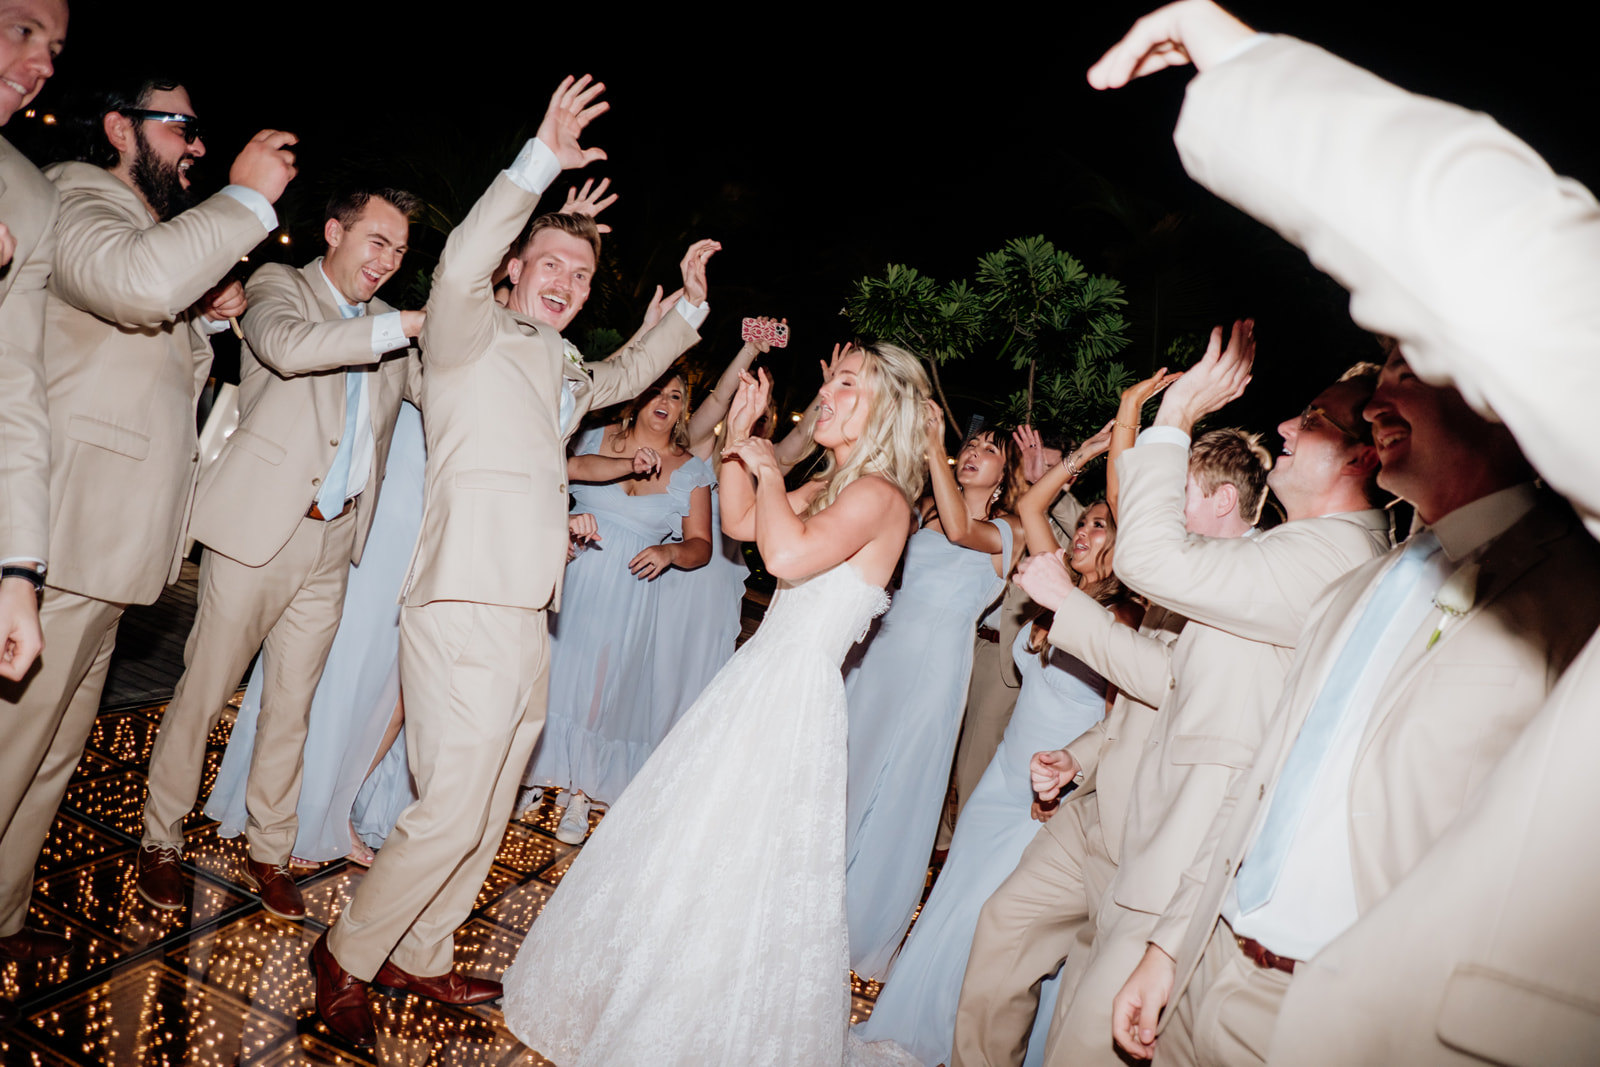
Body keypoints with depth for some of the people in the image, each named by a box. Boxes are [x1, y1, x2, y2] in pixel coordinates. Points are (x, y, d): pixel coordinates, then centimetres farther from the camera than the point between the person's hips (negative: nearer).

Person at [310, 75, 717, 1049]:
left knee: (489, 815, 16)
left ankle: (420, 956, 34)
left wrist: (687, 307, 29)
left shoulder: (564, 368, 19)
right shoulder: (474, 338, -3)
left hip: (528, 620, 8)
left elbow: (628, 374, 38)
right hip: (465, 612, -8)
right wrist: (543, 161, -30)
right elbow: (462, 266, -25)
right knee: (451, 814, -7)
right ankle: (347, 957, 16)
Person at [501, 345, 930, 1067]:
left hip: (796, 694, -9)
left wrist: (768, 470, -16)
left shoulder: (877, 494, -17)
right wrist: (739, 438, 11)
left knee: (742, 856, 2)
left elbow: (787, 555, -31)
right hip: (759, 678, 9)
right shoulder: (831, 486, 11)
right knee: (696, 843, 20)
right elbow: (738, 523, 20)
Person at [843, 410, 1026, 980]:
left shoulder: (1010, 530, -1)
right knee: (847, 763, 10)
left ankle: (864, 929, 22)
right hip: (881, 648, 5)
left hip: (935, 662, -4)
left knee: (898, 787, 3)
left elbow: (960, 530, -20)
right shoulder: (924, 511, 12)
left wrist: (933, 446, -22)